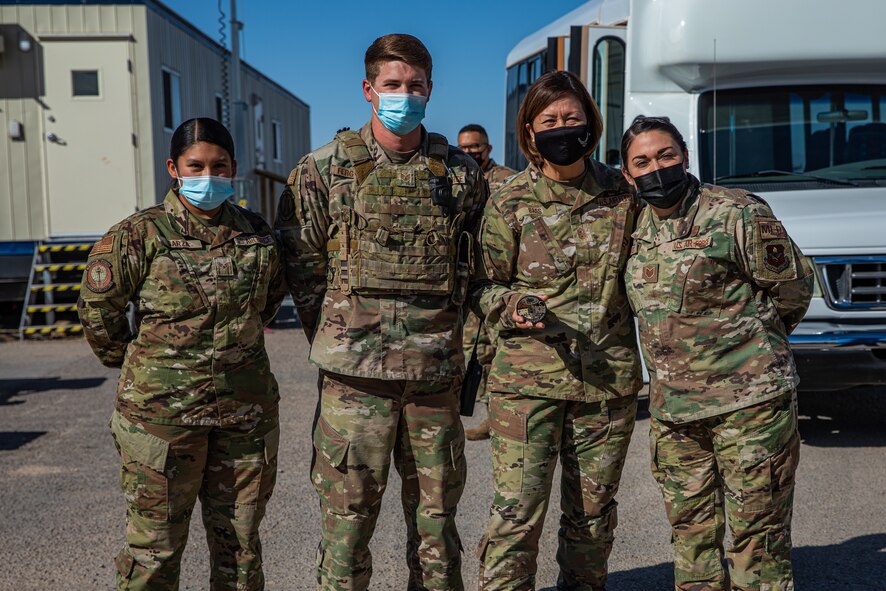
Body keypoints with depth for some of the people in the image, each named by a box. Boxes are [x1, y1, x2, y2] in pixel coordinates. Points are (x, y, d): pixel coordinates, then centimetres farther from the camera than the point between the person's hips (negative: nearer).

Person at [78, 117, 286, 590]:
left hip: (246, 412, 4)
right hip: (161, 411, -3)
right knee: (155, 546, 5)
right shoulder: (140, 235, -8)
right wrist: (137, 366, 6)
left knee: (239, 542, 14)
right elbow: (97, 308, -1)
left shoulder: (257, 235, 4)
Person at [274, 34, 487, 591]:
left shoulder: (462, 172, 7)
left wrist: (452, 338, 9)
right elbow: (302, 264, 4)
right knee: (348, 513, 5)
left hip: (437, 372, 2)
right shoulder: (324, 169, 1)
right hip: (356, 373, -2)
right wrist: (339, 339, 2)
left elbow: (477, 267, 14)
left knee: (437, 513, 13)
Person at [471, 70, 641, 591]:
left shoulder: (623, 194, 6)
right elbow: (485, 285, 1)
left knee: (593, 515, 14)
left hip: (610, 377, 3)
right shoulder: (510, 203, -1)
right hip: (527, 377, -2)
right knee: (516, 514, -5)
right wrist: (513, 308, -17)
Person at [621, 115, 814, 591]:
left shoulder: (738, 213, -9)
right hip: (670, 410, 6)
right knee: (690, 534, 15)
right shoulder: (636, 228, 8)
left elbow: (792, 289, -1)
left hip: (748, 403, -6)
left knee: (757, 540, 0)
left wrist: (751, 339, 9)